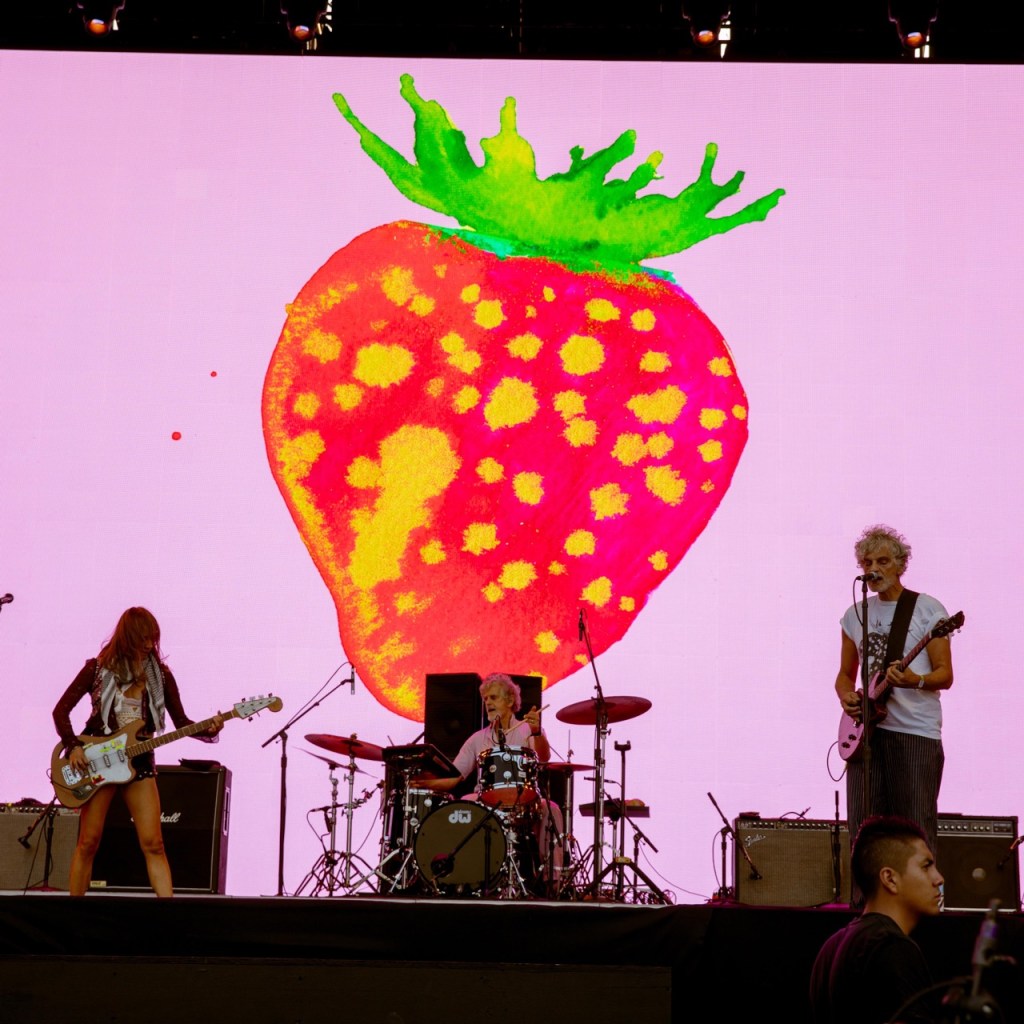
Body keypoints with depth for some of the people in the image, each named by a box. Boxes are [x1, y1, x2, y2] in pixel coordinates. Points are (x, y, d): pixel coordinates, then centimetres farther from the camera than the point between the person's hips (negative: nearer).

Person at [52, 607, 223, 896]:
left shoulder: (160, 674, 2)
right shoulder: (98, 668, -4)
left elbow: (181, 721, 3)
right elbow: (61, 710, 1)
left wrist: (208, 729, -16)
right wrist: (73, 746, -12)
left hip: (139, 763, 2)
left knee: (153, 843, -6)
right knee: (89, 842, 1)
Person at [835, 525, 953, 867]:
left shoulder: (927, 609, 0)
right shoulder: (855, 614, 14)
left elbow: (945, 675, -5)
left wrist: (915, 681, -25)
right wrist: (846, 696, -2)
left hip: (916, 733, -5)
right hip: (866, 730, 5)